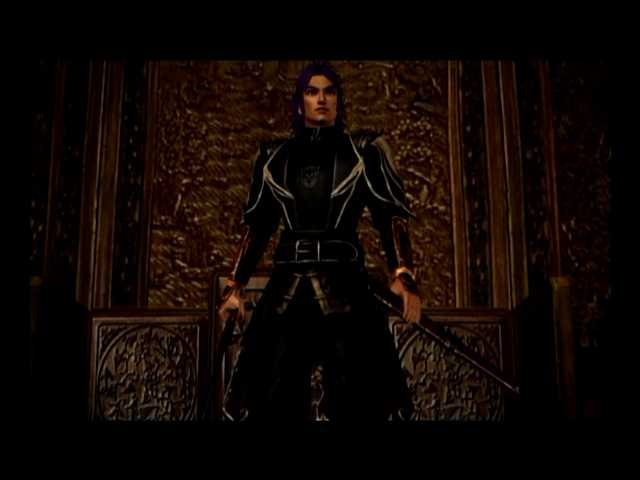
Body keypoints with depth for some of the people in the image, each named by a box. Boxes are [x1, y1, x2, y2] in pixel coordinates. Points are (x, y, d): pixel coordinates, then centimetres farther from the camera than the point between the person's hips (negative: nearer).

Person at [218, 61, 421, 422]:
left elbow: (391, 216, -1)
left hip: (344, 284, -2)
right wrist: (236, 285, 9)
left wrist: (403, 274, -16)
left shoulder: (365, 152, 6)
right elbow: (258, 227, 15)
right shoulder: (274, 157, 13)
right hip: (286, 288, 2)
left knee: (359, 402, 4)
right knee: (271, 399, 7)